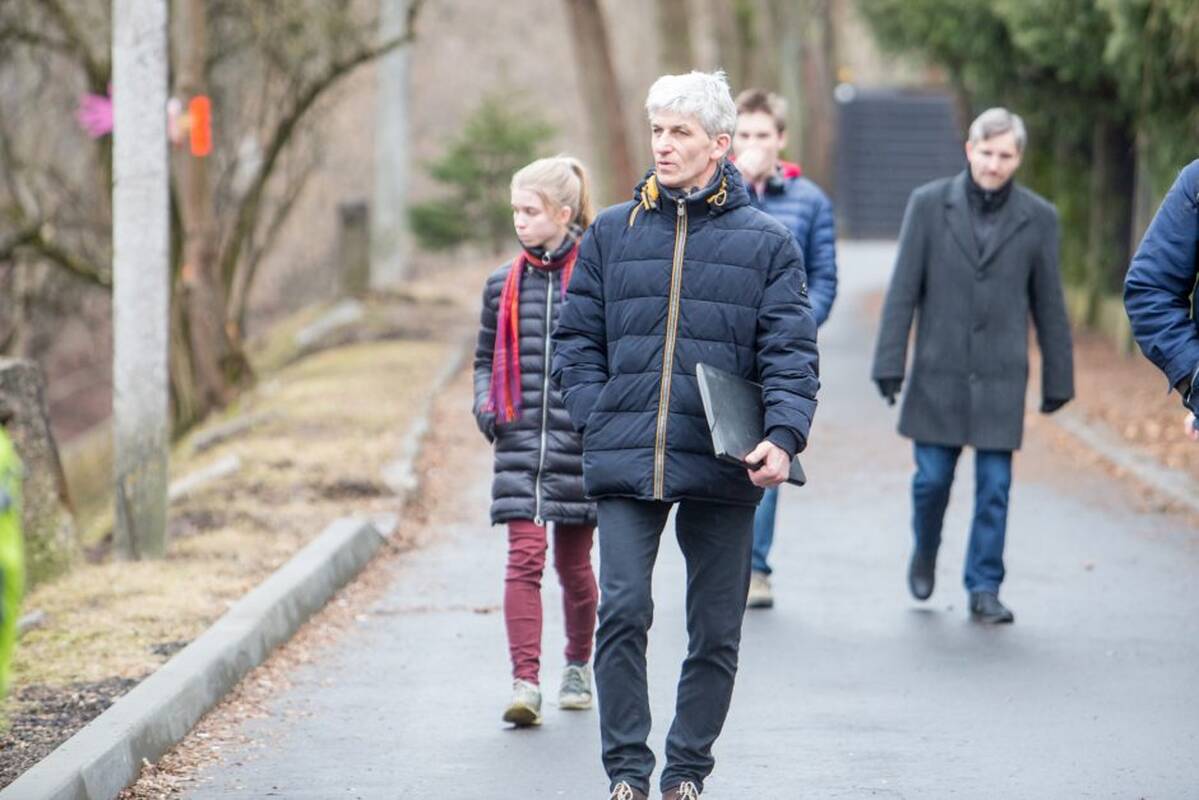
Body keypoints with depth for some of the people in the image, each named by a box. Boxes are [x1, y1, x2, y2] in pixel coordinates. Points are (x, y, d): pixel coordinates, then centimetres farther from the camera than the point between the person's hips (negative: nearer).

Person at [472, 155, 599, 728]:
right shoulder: (504, 284, 8)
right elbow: (487, 358, 20)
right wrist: (485, 403, 3)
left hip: (580, 444, -2)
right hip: (520, 443, 2)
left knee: (573, 562, 10)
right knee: (525, 556, -9)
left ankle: (579, 667, 32)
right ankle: (525, 683, -15)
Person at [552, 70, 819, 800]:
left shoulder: (767, 242, 3)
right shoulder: (612, 233, 9)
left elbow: (792, 354, 0)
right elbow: (578, 338, 13)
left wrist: (784, 437, -16)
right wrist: (597, 419, -1)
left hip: (722, 469, 0)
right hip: (626, 463, 0)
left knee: (716, 631, 6)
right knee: (622, 611, -10)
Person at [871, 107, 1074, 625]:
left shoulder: (1038, 218, 1)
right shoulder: (929, 204, -1)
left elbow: (1049, 305, 6)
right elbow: (903, 290, -1)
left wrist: (1058, 379, 8)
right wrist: (889, 363, -6)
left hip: (1001, 378, 0)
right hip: (939, 372, 0)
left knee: (994, 487, -1)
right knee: (932, 477, 5)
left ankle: (984, 590, 9)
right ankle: (925, 553, 34)